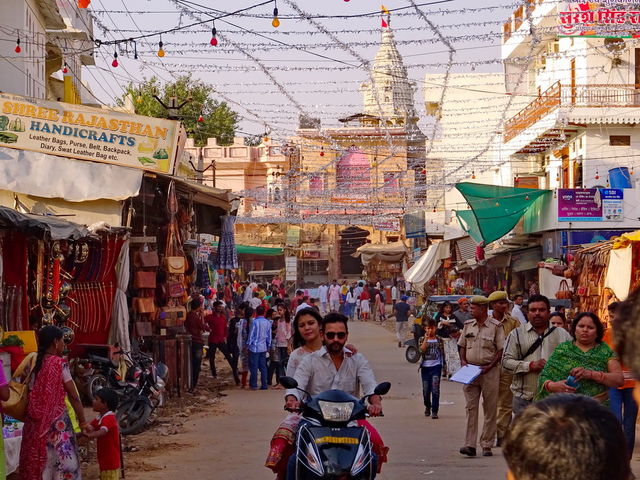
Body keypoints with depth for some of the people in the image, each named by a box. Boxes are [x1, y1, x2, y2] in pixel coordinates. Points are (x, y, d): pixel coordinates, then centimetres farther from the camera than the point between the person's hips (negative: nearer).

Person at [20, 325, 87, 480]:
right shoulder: (59, 364, -11)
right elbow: (73, 396, -9)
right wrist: (83, 422, -2)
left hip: (34, 424, 6)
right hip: (55, 423, -6)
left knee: (35, 463, 11)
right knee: (62, 462, -1)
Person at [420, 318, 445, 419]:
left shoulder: (439, 340, 6)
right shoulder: (423, 340, 5)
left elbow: (442, 353, 10)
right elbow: (422, 350, -14)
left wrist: (443, 365, 6)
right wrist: (426, 339, -17)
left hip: (436, 366, -1)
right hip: (425, 366, 1)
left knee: (435, 389, -12)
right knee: (426, 390, 9)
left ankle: (434, 411, -10)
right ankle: (427, 407, 34)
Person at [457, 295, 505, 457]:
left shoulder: (495, 326, -4)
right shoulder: (468, 325, 10)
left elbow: (501, 350, -4)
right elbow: (462, 346, 17)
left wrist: (489, 366, -14)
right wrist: (463, 361, 0)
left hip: (489, 371, -4)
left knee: (490, 409, 2)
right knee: (471, 408, -2)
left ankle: (487, 445, 8)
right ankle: (470, 445, -5)